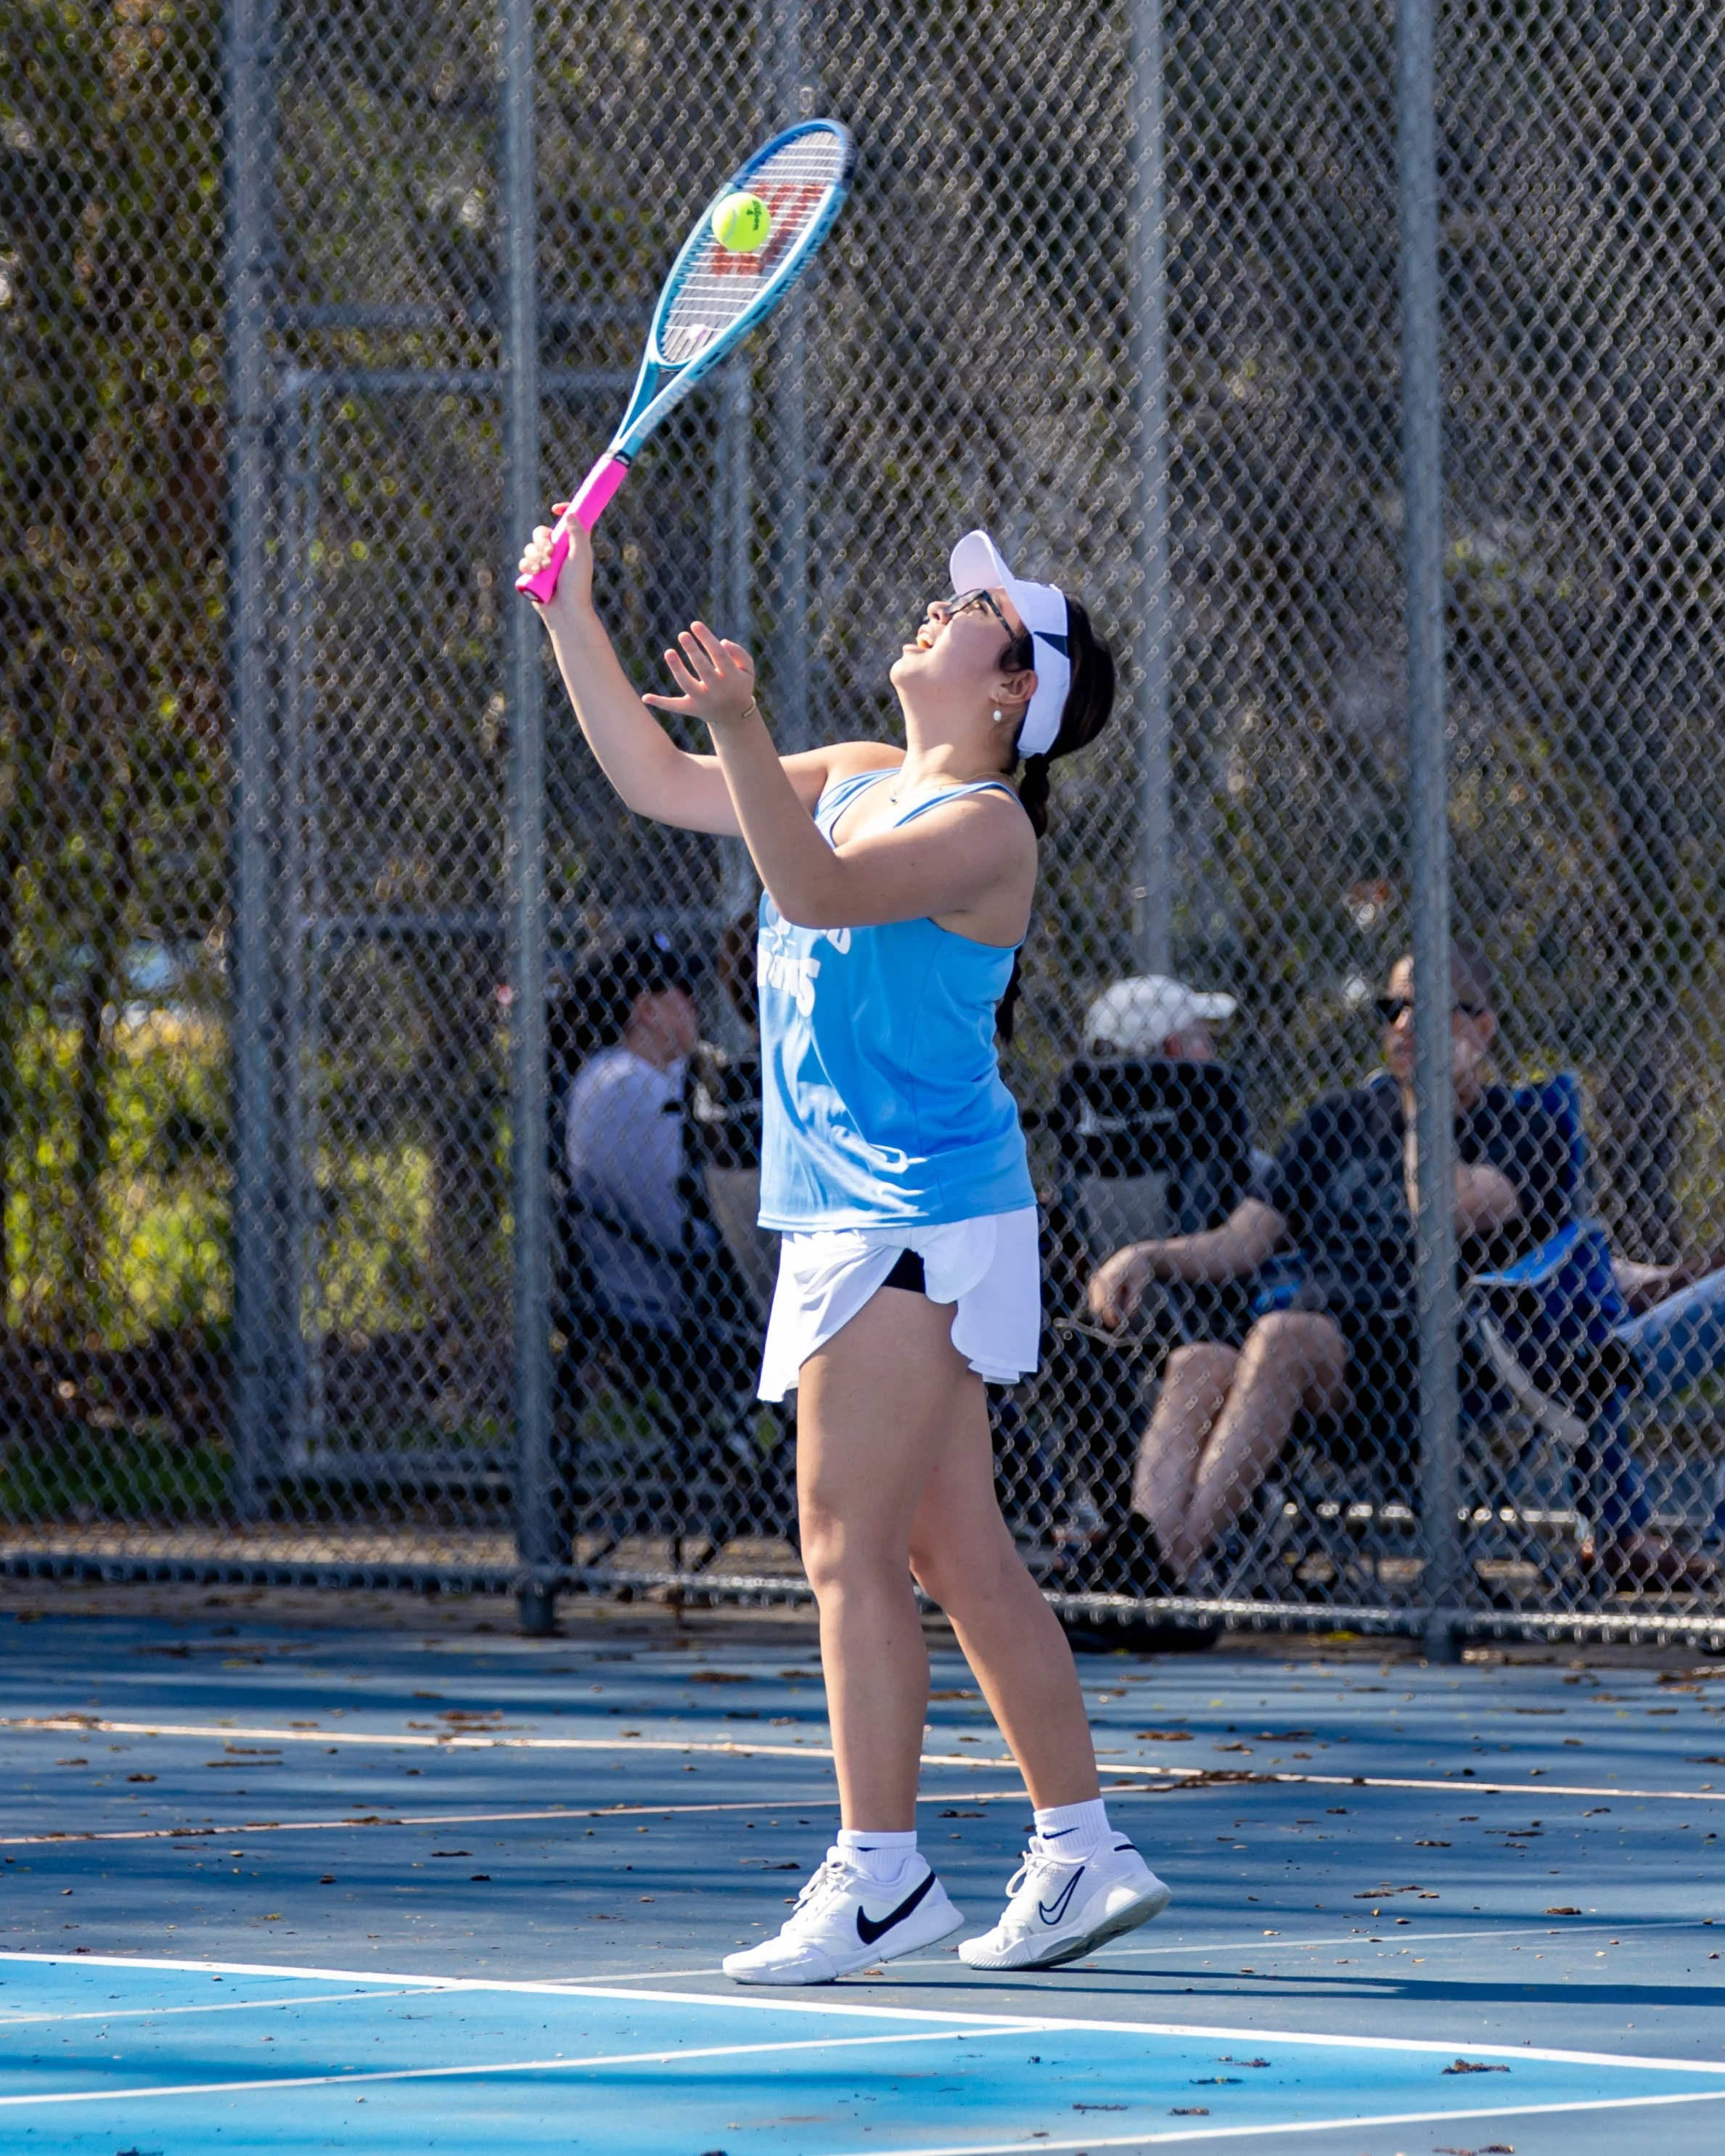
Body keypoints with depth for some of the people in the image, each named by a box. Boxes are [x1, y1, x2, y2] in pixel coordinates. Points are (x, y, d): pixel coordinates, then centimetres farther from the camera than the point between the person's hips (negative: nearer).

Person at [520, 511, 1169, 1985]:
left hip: (916, 1224, -9)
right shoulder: (859, 780, 14)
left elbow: (817, 890, -29)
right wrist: (572, 615, 13)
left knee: (852, 1548, -9)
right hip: (858, 1216, 9)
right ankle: (1082, 1853, 15)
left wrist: (740, 729, -41)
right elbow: (658, 782, 19)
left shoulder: (986, 827, -13)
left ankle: (879, 1873, -5)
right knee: (959, 1553, 11)